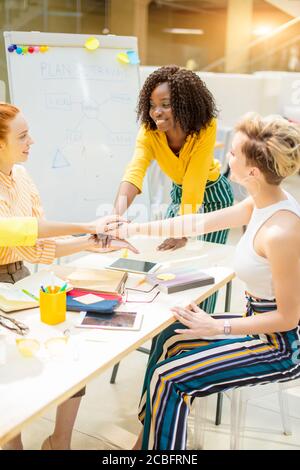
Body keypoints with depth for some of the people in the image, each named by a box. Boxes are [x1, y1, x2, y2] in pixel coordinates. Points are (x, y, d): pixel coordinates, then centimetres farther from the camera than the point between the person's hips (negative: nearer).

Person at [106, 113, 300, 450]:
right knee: (170, 339, 18)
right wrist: (134, 229, 7)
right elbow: (200, 223, 4)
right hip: (260, 323, 9)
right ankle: (150, 435, 34)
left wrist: (217, 328, -17)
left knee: (169, 377, -4)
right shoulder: (262, 204, -5)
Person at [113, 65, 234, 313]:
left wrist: (183, 232, -39)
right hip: (179, 193, 3)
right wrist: (118, 213, -58)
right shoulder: (149, 132, -24)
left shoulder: (205, 127, -32)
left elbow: (194, 182, -35)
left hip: (213, 195, -3)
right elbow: (134, 172, -41)